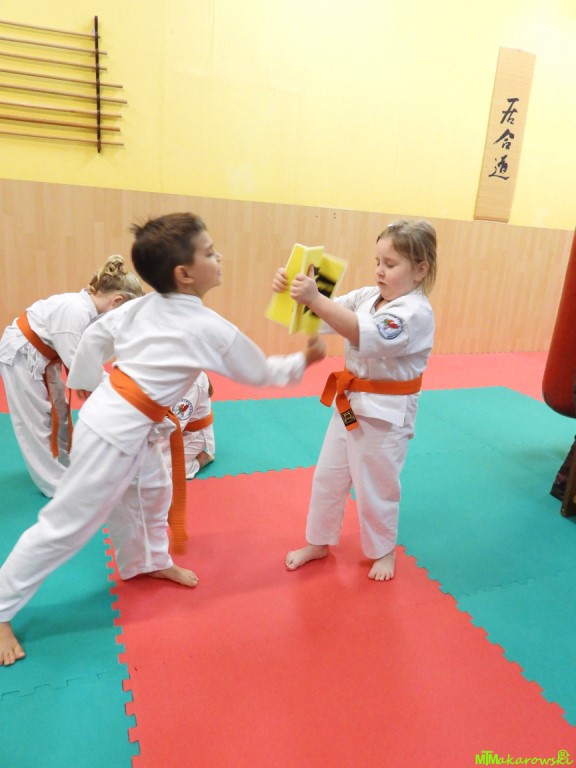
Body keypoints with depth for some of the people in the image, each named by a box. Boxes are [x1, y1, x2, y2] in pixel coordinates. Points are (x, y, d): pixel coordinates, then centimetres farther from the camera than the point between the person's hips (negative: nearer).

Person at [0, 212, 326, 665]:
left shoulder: (144, 306, 2)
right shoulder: (212, 330, -17)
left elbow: (95, 337, 10)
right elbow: (260, 372, -3)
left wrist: (86, 387, 22)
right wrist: (304, 360, 12)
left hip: (112, 414, 9)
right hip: (117, 430, -9)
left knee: (151, 491, 26)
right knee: (67, 525, 4)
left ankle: (150, 561, 49)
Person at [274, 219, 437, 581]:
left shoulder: (417, 312, -22)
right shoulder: (368, 296, 2)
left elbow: (366, 335, -37)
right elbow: (327, 315, -3)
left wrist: (315, 299, -44)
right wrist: (296, 290, -23)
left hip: (386, 413, -7)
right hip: (350, 403, 7)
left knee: (376, 487, 10)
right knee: (328, 476, 17)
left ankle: (383, 550, 38)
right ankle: (318, 542, 39)